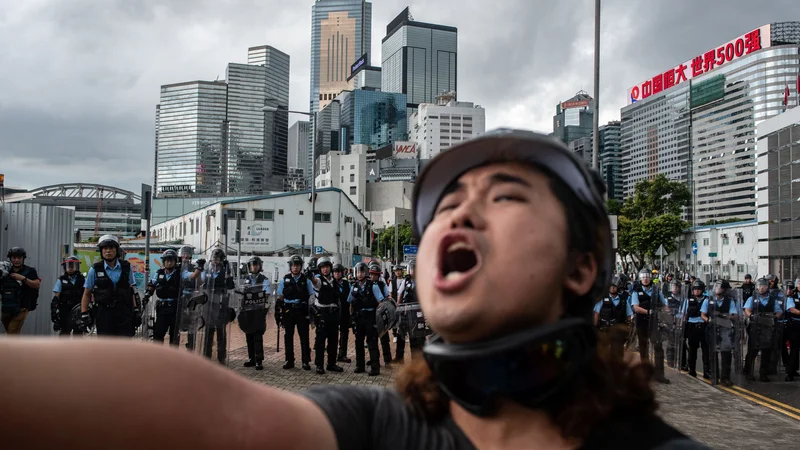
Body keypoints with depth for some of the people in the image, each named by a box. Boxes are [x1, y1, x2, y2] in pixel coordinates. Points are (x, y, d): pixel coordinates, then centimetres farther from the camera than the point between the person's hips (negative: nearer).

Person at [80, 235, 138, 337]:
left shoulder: (126, 267, 5)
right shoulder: (95, 269, 1)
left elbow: (132, 291, 11)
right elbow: (87, 293, 7)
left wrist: (137, 310, 6)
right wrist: (84, 314, -1)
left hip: (124, 312, 1)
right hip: (104, 313, -1)